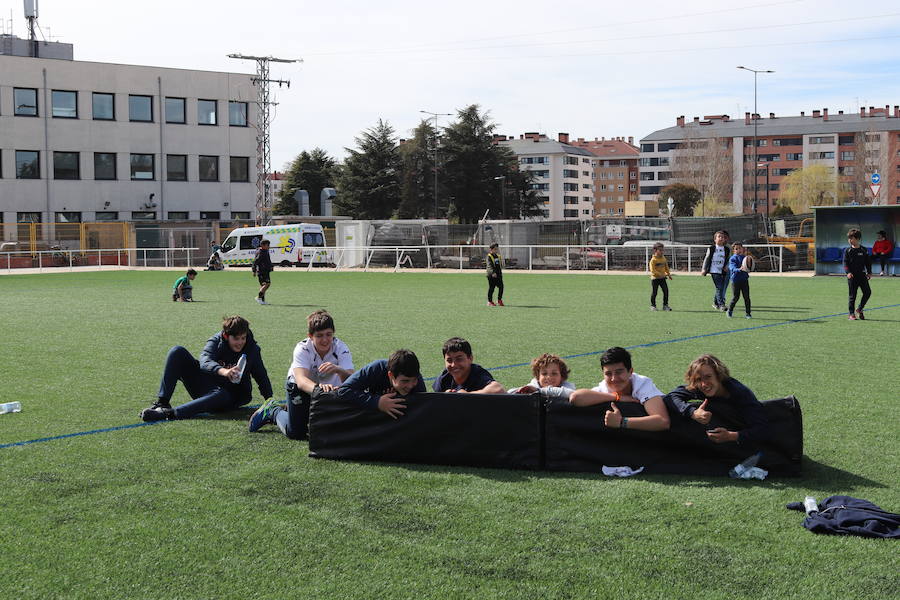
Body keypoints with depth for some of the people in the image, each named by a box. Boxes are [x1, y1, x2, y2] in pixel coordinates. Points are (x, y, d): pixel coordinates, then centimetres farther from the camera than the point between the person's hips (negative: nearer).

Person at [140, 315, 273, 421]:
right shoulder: (216, 341, -10)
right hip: (203, 387, 2)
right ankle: (162, 403, -26)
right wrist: (223, 371, -51)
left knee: (222, 395, -42)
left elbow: (262, 377, 3)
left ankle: (170, 413, -51)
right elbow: (205, 361, -30)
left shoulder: (252, 349, -6)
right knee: (177, 352, -16)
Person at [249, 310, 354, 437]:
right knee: (295, 433, -9)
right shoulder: (302, 349, -29)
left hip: (331, 388, 3)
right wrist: (318, 388, -68)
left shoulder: (341, 348, -25)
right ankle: (273, 410, 22)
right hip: (300, 387, -3)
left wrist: (338, 370, -61)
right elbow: (301, 380, -45)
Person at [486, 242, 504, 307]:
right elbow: (489, 266, -22)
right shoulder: (489, 257, -8)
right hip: (491, 275, -7)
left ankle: (499, 300, 16)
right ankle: (490, 301, 8)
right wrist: (493, 272, -35)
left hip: (498, 274, 7)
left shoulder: (498, 256, 15)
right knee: (491, 288, -2)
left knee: (501, 287, 3)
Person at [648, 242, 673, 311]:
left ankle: (665, 305, 10)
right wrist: (661, 274, -25)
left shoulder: (663, 258, 7)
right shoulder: (653, 260, -14)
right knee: (654, 292, 1)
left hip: (662, 278, 6)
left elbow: (666, 267, 19)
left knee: (666, 291, 0)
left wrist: (668, 274, 15)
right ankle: (653, 305, 17)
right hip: (655, 278, -6)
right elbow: (653, 270, -21)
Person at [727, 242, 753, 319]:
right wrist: (739, 269, -42)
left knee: (746, 297, 3)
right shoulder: (732, 259, -7)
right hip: (735, 280, -4)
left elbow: (749, 269, 10)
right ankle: (730, 310, 22)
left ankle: (748, 313, 11)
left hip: (744, 280, 4)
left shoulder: (745, 258, 7)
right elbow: (732, 268, -23)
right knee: (735, 297, 0)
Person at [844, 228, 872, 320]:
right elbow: (845, 263, -3)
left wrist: (869, 273, 3)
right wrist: (848, 272, -17)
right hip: (852, 275, -2)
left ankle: (859, 309, 12)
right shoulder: (847, 251, 1)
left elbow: (868, 262, 12)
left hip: (862, 274, 2)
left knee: (867, 292, -6)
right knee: (852, 295, 0)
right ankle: (851, 314, 9)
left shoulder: (864, 250, 7)